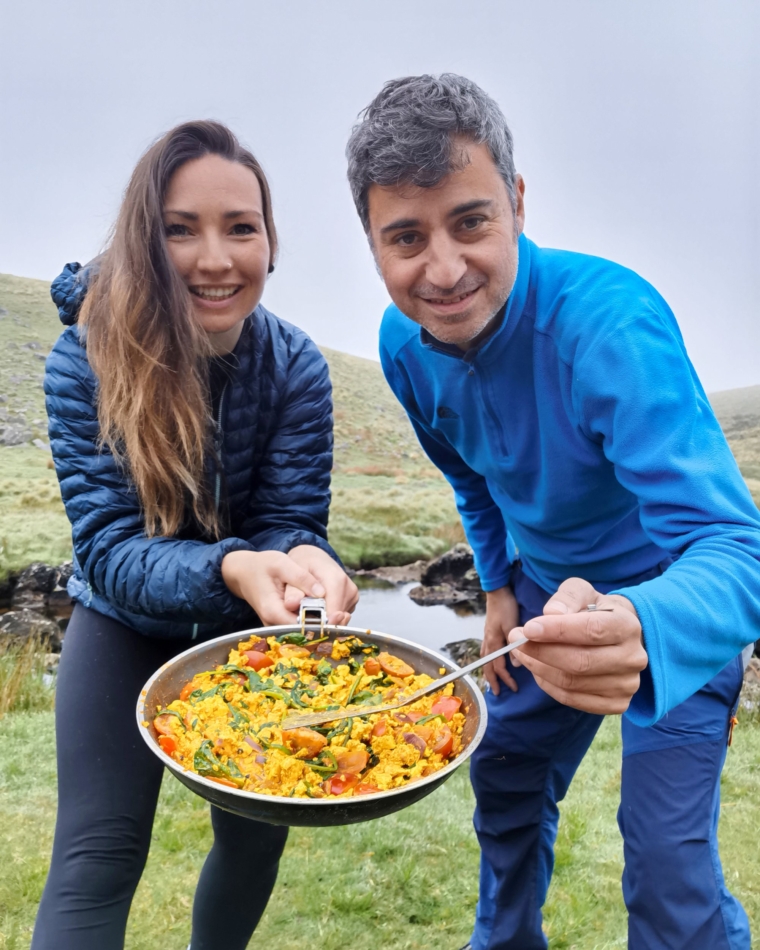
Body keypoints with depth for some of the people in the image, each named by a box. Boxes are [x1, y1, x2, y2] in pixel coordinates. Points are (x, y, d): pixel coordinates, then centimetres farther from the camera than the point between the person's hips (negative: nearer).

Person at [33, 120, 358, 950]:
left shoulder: (295, 366, -19)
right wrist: (229, 568, -46)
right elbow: (107, 546, -27)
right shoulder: (85, 361, -24)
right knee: (97, 857, -7)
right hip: (127, 625, -2)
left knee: (257, 838, 13)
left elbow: (291, 520, -19)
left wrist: (303, 563, -44)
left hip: (250, 630, 2)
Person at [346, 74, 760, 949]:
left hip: (674, 603, -5)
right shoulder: (404, 343, -14)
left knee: (667, 859, -7)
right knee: (504, 778, 19)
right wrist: (500, 585, 6)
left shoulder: (609, 321, -35)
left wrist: (642, 630, -61)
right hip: (546, 588, 6)